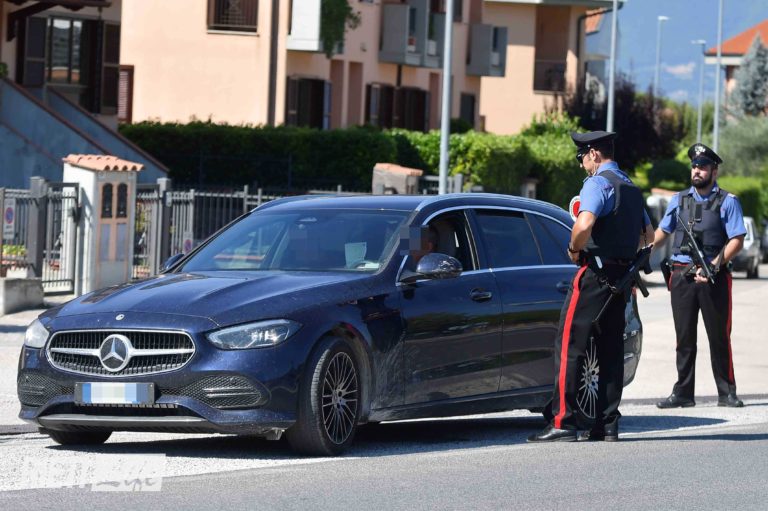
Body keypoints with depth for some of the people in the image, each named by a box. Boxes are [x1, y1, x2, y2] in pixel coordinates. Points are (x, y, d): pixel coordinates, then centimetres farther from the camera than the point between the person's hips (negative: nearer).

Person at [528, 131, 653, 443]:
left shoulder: (597, 183, -11)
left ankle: (563, 422, -13)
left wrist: (574, 249, -10)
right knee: (610, 350, 10)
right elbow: (648, 235, 28)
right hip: (621, 277, 9)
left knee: (569, 346, -8)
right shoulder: (630, 187, 18)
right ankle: (607, 424, 9)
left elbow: (585, 225, -27)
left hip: (595, 275, -9)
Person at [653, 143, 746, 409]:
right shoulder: (679, 200, 13)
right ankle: (683, 393, 8)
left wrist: (714, 265, -17)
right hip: (682, 275, 3)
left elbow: (737, 240, -5)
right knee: (684, 337, 5)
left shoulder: (728, 202, 2)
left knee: (719, 336, 1)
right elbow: (662, 232, 20)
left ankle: (726, 392, 8)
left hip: (714, 277, -3)